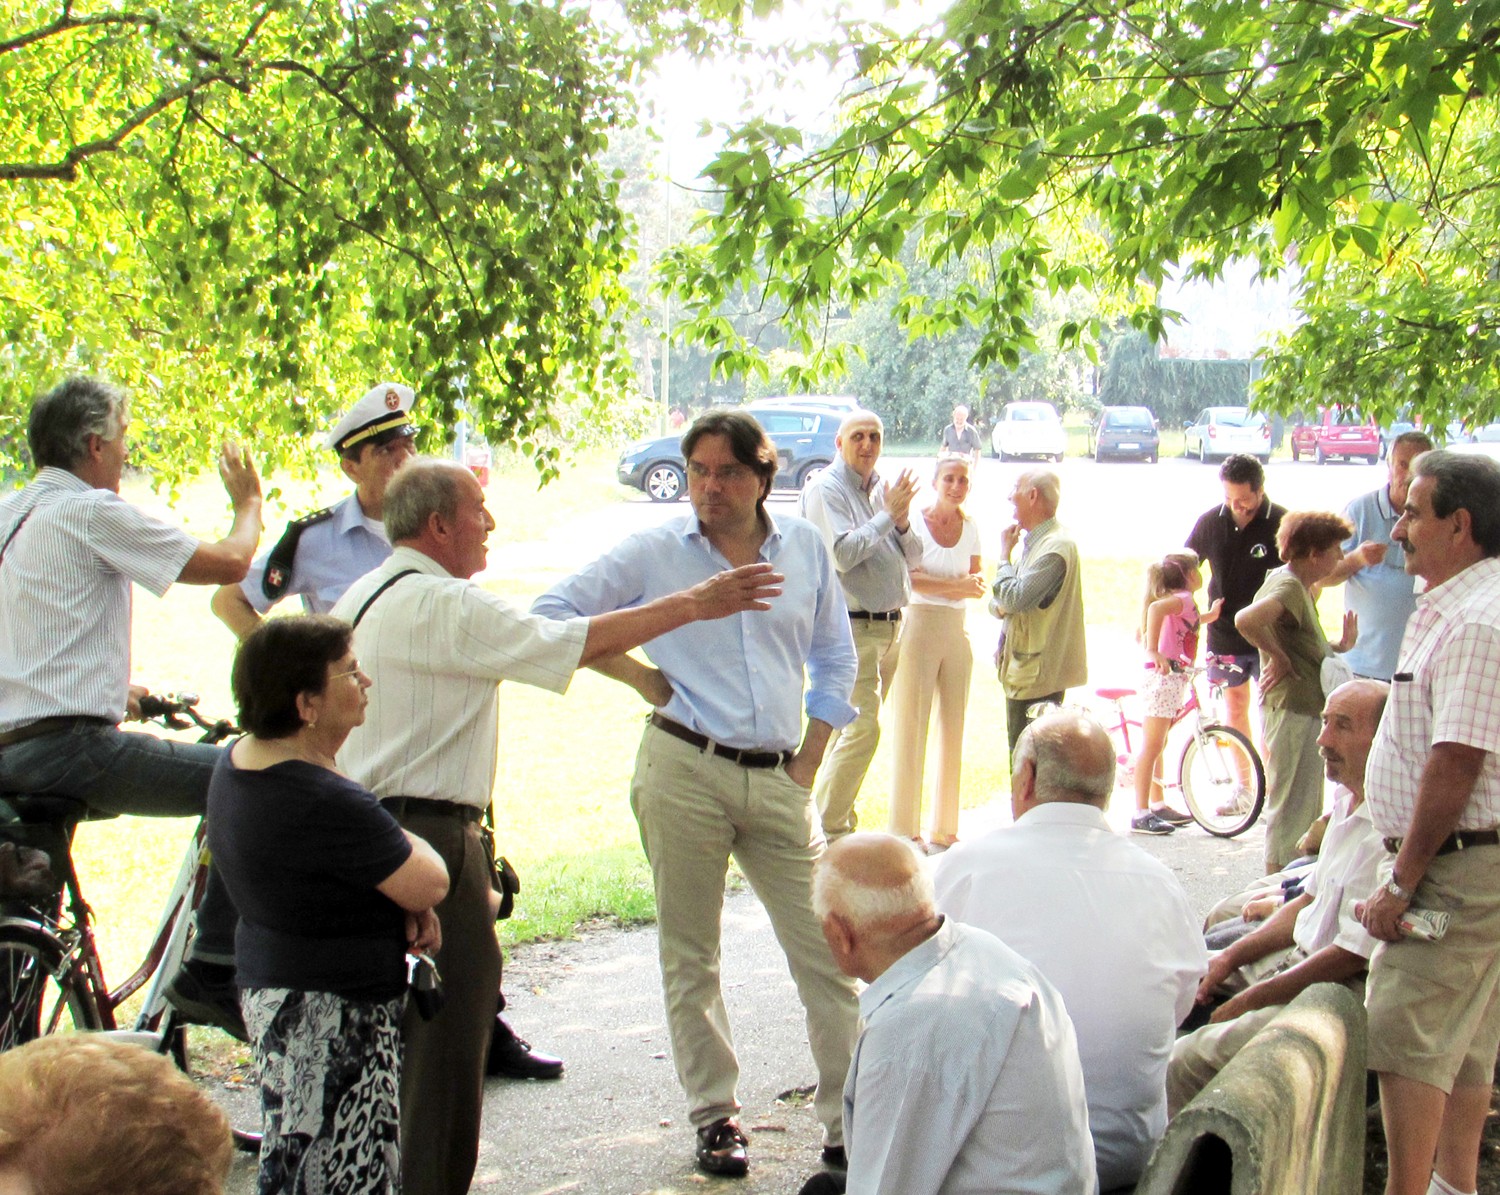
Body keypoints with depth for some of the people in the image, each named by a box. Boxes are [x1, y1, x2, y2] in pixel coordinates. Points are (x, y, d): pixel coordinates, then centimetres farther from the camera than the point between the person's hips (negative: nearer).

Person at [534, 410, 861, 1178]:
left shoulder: (805, 548, 9)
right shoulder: (652, 554, 1)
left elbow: (835, 660, 18)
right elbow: (552, 616, 1)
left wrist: (810, 763, 10)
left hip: (778, 779, 2)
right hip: (685, 769, -2)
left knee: (826, 948, 0)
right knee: (690, 955, 6)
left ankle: (849, 1119, 10)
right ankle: (715, 1116, 20)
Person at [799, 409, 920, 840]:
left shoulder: (882, 489, 14)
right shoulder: (825, 489, -7)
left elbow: (913, 558, 12)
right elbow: (843, 553, -20)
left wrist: (902, 521, -7)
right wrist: (888, 515, -15)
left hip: (889, 624, 8)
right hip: (850, 626, -8)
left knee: (855, 726, 13)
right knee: (862, 727, -14)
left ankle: (840, 819, 21)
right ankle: (827, 829, -6)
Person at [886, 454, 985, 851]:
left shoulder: (970, 528, 10)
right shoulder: (915, 523, -5)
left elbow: (975, 582, 13)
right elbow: (905, 577, -16)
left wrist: (973, 585, -10)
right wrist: (955, 585, -19)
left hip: (957, 632, 5)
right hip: (919, 626, -5)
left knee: (953, 728, 7)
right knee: (911, 726, -3)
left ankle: (944, 829, 16)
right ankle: (904, 829, 4)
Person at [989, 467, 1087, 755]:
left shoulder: (1056, 547, -18)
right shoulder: (1037, 541, 15)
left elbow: (1014, 598, -25)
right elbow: (1001, 601, 19)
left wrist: (1005, 552, -9)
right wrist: (998, 605, -6)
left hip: (1037, 672, -10)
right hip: (1024, 667, 10)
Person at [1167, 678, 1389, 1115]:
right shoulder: (1346, 801, 10)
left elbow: (1354, 955, -21)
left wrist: (1251, 1000, -13)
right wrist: (1230, 958, 9)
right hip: (1299, 956, 11)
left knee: (1188, 1060, -24)